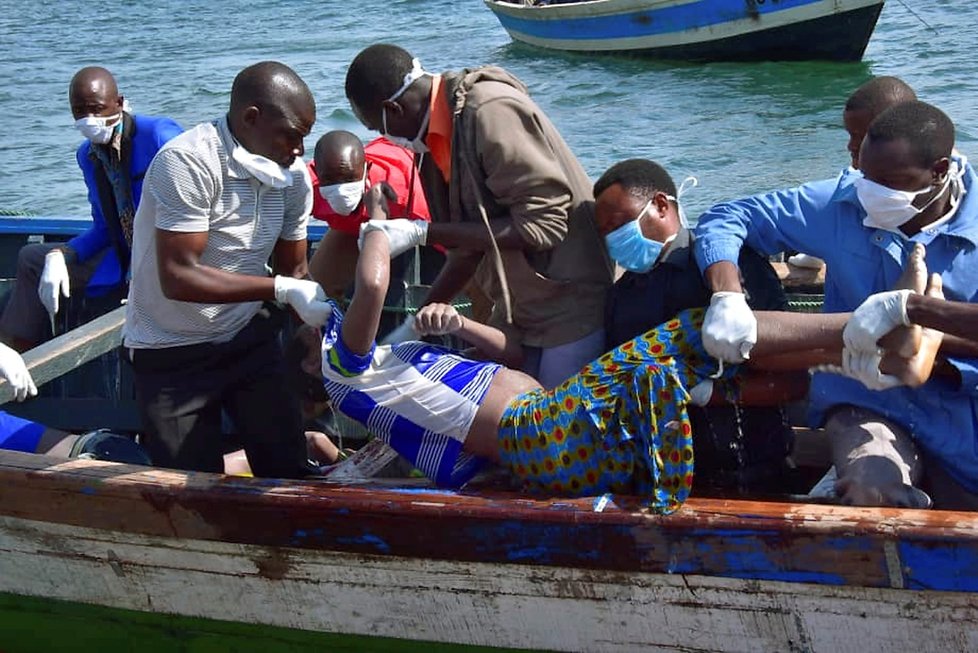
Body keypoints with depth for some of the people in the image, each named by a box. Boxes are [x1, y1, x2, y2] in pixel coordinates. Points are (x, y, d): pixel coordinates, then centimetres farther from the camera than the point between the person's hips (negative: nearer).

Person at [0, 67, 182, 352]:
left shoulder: (160, 135, -17)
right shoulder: (88, 155, 8)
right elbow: (104, 227, 11)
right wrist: (60, 255, -6)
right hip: (124, 256, 8)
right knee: (32, 259, 12)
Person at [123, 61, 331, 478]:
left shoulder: (292, 175, -3)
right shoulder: (187, 163, -23)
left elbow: (293, 271, 6)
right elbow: (178, 278, -28)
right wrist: (281, 290, -29)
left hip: (249, 340, 5)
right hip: (172, 355, -5)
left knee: (288, 470, -2)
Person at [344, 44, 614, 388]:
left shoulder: (491, 113, -21)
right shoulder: (438, 133, 5)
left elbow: (543, 224, -23)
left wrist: (423, 233, -21)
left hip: (572, 305, -8)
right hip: (517, 310, 8)